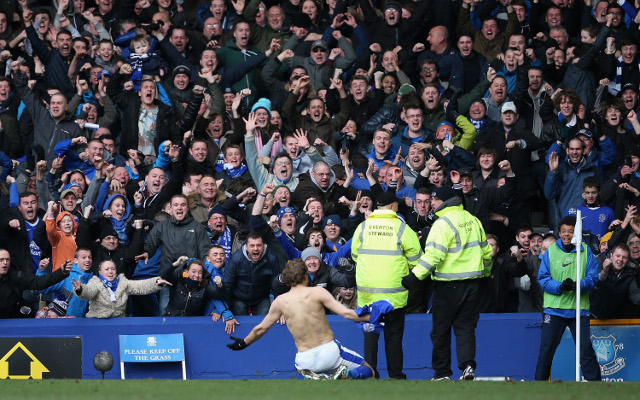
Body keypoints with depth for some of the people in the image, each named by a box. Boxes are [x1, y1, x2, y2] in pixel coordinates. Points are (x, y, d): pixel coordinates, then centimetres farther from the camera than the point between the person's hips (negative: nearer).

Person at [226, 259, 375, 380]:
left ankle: (314, 377, -1)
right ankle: (344, 374, -20)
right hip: (329, 352, -2)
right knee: (368, 371, 14)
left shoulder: (280, 302, 1)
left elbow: (261, 328, 13)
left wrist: (244, 343, 30)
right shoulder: (317, 292, -8)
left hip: (306, 361, 2)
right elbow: (346, 313, -10)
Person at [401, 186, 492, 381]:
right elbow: (486, 251, 19)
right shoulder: (473, 220, 11)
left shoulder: (443, 223, -12)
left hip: (449, 284, -6)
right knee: (465, 327, 10)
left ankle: (442, 372, 8)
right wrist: (485, 273, 33)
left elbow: (434, 255, -21)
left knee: (441, 329, 5)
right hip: (472, 282, 6)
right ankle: (467, 366, -8)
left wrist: (415, 275, -23)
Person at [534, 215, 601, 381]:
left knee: (585, 349, -2)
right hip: (554, 308, 0)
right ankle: (539, 383, 11)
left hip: (579, 308, 0)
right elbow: (542, 278, 1)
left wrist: (577, 285, -20)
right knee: (546, 348, 1)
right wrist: (560, 287, -17)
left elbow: (593, 277, 0)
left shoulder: (586, 251, 4)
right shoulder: (550, 251, 5)